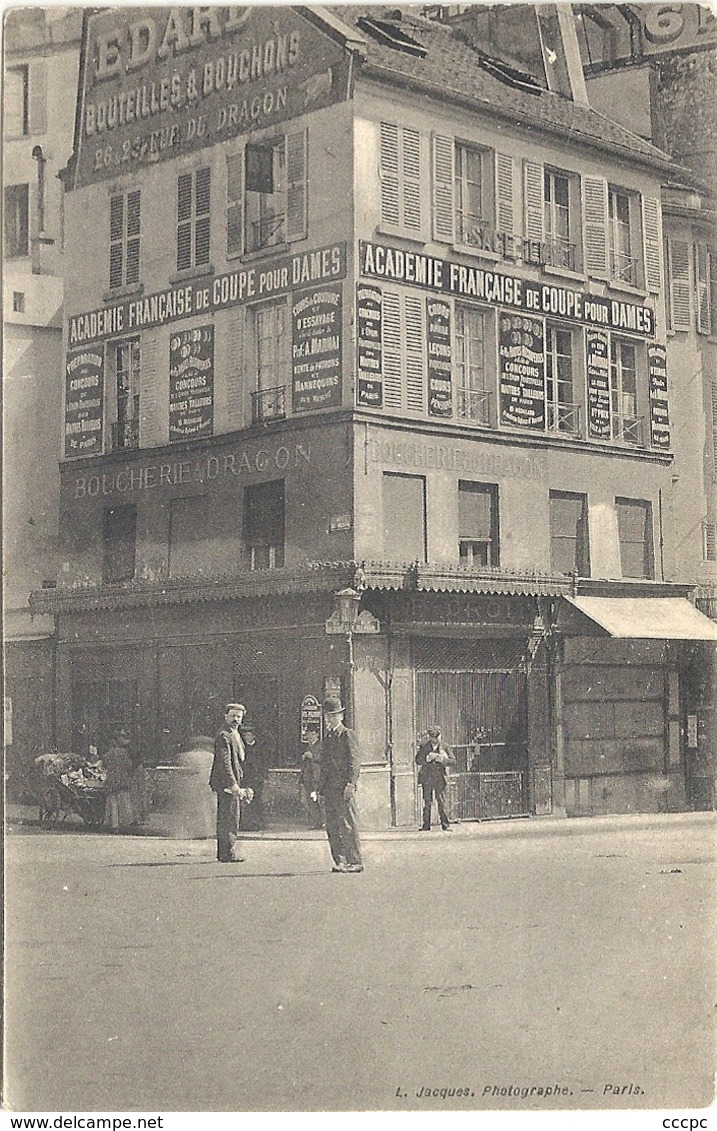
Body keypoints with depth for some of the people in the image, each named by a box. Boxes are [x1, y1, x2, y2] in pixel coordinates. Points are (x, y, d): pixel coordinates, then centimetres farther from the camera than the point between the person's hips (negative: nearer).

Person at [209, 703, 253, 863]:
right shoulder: (223, 735, -13)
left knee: (228, 819, 13)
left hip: (234, 783, 10)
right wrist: (233, 784, -25)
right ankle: (228, 854, -7)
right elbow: (224, 763, -20)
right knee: (229, 818, -9)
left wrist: (240, 786, 23)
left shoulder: (235, 734, 19)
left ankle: (224, 853, 18)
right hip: (227, 783, -10)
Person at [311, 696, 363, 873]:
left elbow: (355, 761, -11)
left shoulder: (348, 735, -3)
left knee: (348, 826, -8)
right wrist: (319, 789, 19)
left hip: (344, 789, -8)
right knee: (332, 828, 6)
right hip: (329, 790, 8)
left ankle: (355, 861, -5)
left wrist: (351, 784, -21)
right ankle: (340, 861, 12)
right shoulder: (327, 737, 20)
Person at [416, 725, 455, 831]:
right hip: (426, 778, 1)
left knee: (441, 802, -4)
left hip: (439, 779, -1)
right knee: (427, 802, 2)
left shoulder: (444, 747, 7)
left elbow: (453, 761, 1)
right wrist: (428, 757, -14)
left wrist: (442, 760, -14)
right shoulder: (423, 747, 8)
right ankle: (426, 826, 6)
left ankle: (446, 825, -1)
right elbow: (418, 760, 0)